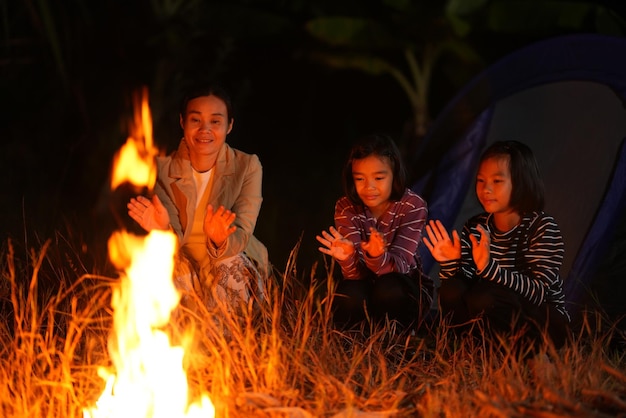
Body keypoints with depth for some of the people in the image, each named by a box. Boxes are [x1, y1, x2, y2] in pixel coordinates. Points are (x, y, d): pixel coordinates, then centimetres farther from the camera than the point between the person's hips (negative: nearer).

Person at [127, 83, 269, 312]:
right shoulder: (163, 167, -8)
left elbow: (241, 236, -19)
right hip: (185, 261, 1)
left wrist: (220, 240, -43)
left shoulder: (248, 167, -10)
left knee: (231, 268, -33)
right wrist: (164, 230, -39)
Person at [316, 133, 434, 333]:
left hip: (405, 288, -1)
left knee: (388, 289, -35)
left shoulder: (413, 206, -17)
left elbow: (398, 267, -26)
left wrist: (378, 256, -49)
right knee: (350, 295, -32)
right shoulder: (346, 208, -12)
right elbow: (355, 274, -21)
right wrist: (348, 257, -45)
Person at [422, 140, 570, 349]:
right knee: (451, 291, -20)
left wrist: (489, 267, -40)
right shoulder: (475, 227, 1)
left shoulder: (543, 227, -14)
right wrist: (449, 263, -23)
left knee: (484, 297, -30)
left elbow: (538, 293, -27)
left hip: (546, 324, -5)